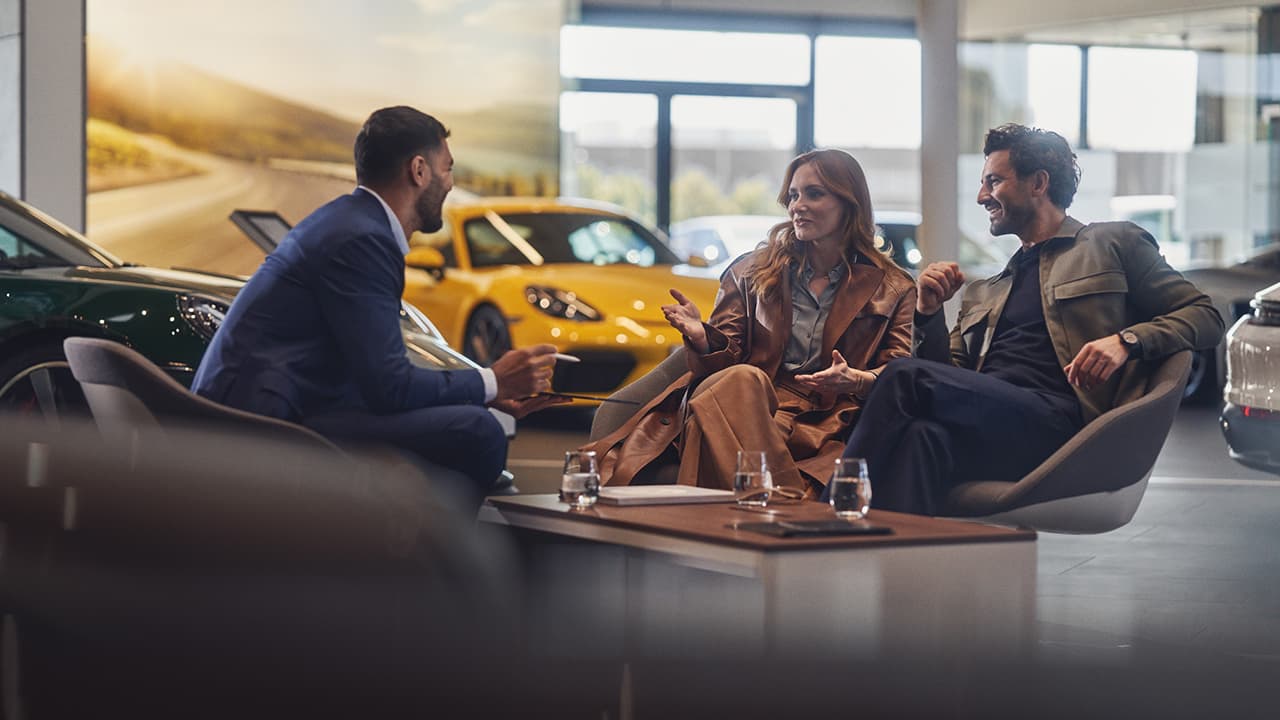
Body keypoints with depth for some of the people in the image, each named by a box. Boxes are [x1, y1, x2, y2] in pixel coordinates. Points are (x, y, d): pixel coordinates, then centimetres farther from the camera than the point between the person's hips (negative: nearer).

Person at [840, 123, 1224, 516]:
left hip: (1056, 419, -5)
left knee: (905, 378, -29)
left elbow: (1205, 316, 10)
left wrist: (1125, 341, -8)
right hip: (982, 424, 5)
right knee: (924, 434, -34)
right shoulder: (982, 294, 36)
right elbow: (948, 378, 28)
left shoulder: (1114, 244, 20)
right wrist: (929, 315, 12)